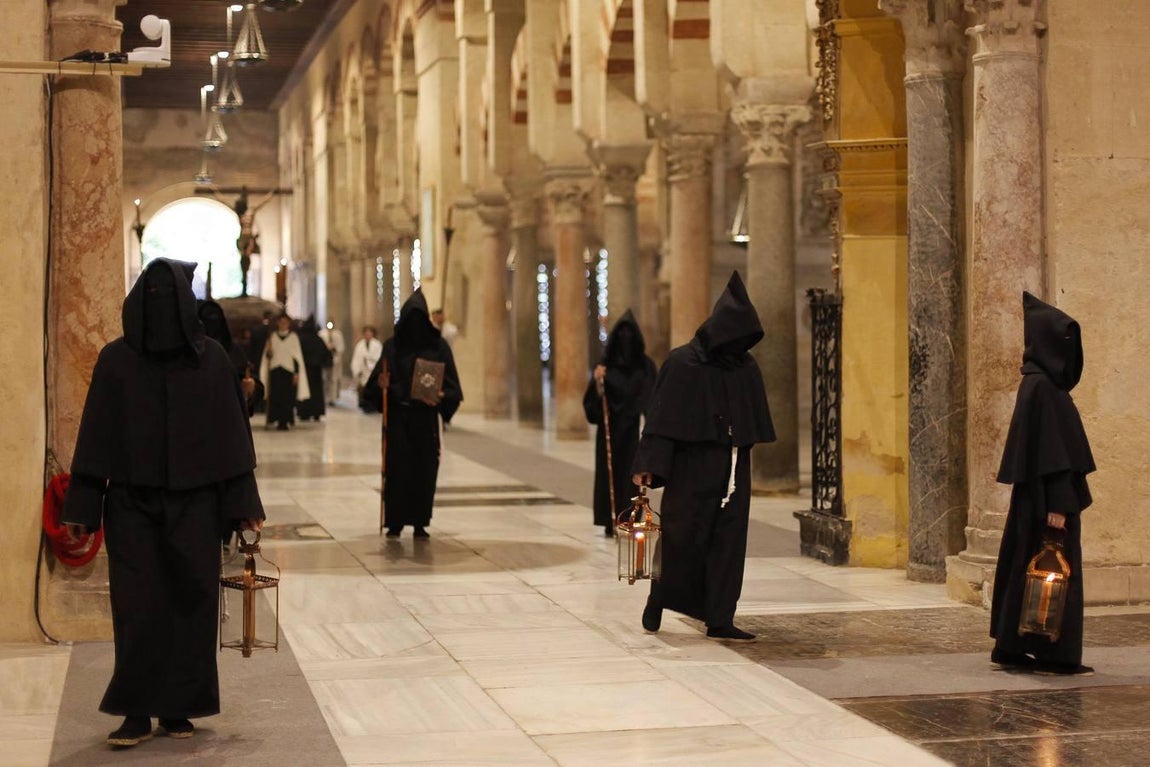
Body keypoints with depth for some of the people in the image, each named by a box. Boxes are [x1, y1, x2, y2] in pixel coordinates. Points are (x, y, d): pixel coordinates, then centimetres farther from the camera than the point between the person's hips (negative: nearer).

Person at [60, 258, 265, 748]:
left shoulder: (211, 359, 1)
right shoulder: (116, 360, -1)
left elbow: (230, 433, 2)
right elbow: (97, 434, -1)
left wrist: (243, 504, -1)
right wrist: (82, 507, -5)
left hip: (193, 502, 1)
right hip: (132, 503, -1)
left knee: (192, 602, 3)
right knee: (137, 606, -3)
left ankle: (178, 708, 13)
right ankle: (137, 713, 3)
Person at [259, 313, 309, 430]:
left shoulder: (293, 337, 5)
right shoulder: (272, 337, 9)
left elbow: (297, 355, 4)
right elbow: (267, 355, 12)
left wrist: (297, 373, -2)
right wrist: (268, 352, -12)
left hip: (288, 370, -1)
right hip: (275, 370, 1)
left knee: (287, 398, -4)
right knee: (275, 397, -4)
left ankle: (285, 421, 0)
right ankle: (275, 419, 2)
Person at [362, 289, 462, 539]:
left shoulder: (438, 346, 2)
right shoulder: (393, 345, 3)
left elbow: (450, 382, 1)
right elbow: (379, 378, 3)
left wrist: (442, 394, -18)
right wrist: (381, 385, -19)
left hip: (425, 417, 0)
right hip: (398, 415, 0)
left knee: (425, 469, 1)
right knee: (397, 468, -2)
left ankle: (420, 522, 9)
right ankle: (395, 521, 5)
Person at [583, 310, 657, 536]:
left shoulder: (645, 365, 4)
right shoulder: (606, 365, 3)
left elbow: (652, 398, 2)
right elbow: (592, 400, -2)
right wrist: (596, 381, -22)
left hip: (632, 427, 0)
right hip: (610, 426, 0)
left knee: (631, 471, -4)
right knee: (609, 471, 0)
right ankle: (610, 520, 5)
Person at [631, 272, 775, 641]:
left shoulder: (747, 368, 6)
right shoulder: (683, 363, -9)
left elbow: (755, 421, 13)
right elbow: (662, 416, -11)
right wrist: (649, 465, -16)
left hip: (733, 468, 5)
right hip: (692, 467, -5)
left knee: (728, 541, 2)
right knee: (683, 536, 2)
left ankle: (720, 620, 6)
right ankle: (658, 598, 26)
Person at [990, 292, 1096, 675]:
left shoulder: (1046, 384, 14)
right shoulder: (1039, 386, -16)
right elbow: (1046, 449, -20)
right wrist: (1056, 505, -22)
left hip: (1048, 495, 10)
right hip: (1046, 497, -10)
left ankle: (1011, 647, 15)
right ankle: (1055, 654, 0)